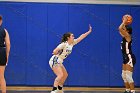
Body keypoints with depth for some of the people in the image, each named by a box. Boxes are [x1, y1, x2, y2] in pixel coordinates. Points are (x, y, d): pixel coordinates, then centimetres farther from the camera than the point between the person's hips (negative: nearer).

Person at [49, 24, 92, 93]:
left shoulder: (72, 43, 5)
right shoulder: (64, 44, -18)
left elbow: (81, 37, 8)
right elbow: (54, 51, -23)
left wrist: (89, 31, 8)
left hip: (59, 62, 10)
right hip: (54, 61, -10)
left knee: (65, 75, 15)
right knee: (60, 75, -23)